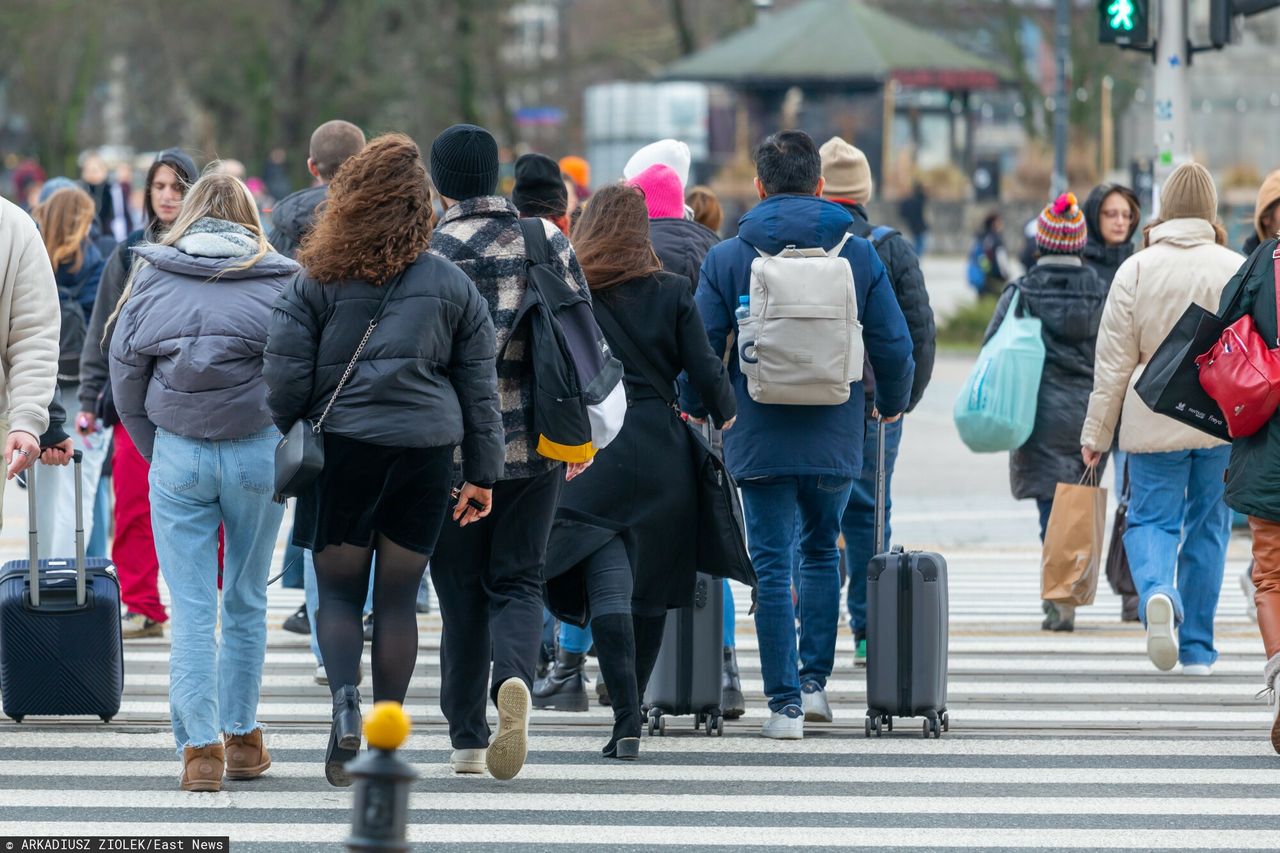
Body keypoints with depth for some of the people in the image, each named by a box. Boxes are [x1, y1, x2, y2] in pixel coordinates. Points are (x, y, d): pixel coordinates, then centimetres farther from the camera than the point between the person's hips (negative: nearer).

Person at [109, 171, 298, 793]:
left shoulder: (150, 278, 3)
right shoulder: (281, 280, 1)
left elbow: (124, 376, 5)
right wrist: (287, 449, 9)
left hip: (178, 455, 0)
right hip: (259, 453, 0)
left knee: (191, 607, 2)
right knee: (246, 601, 14)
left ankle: (199, 746, -6)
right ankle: (242, 738, 20)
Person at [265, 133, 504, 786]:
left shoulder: (319, 281, -4)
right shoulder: (451, 285, 3)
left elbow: (286, 377, -4)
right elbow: (479, 388, 8)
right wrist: (483, 473, 14)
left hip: (343, 446, -2)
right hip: (426, 454, 2)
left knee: (338, 589, 8)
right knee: (398, 596, 9)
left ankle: (344, 696, -17)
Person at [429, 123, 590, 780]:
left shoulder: (433, 250, -9)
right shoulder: (548, 240, 4)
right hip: (537, 445, 3)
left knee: (461, 590, 8)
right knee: (518, 580, 10)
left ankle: (467, 737, 10)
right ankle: (515, 678, -20)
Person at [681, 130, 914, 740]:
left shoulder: (726, 259, -5)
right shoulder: (858, 257, -1)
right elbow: (895, 349, 0)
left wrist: (695, 408, 15)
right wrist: (892, 404, 20)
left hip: (759, 439, -2)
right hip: (836, 439, 2)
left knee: (772, 566, 2)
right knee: (822, 551, 22)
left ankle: (785, 702, -2)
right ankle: (815, 680, 20)